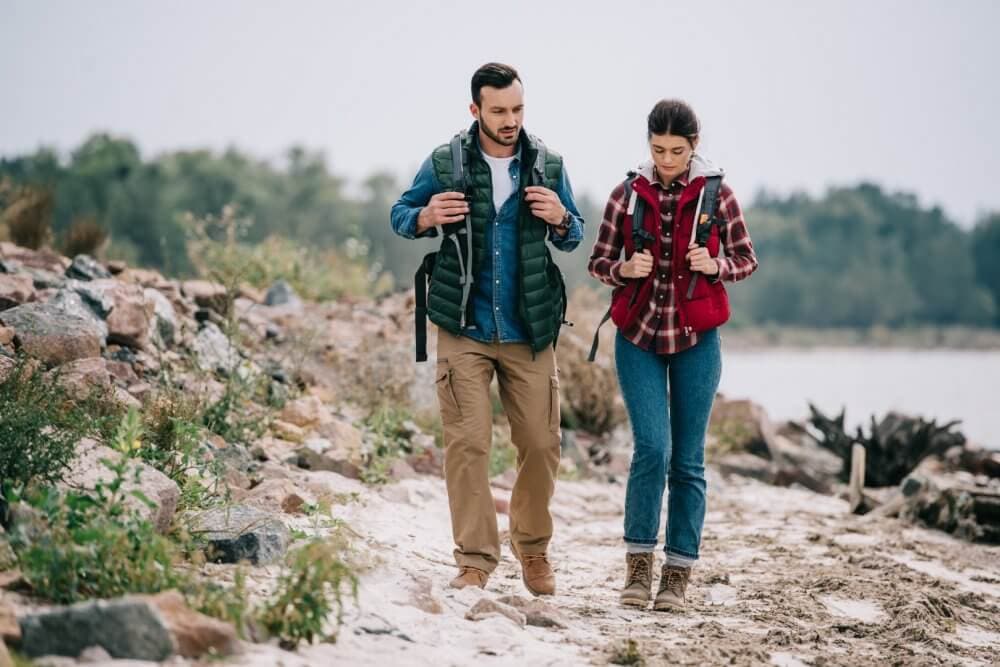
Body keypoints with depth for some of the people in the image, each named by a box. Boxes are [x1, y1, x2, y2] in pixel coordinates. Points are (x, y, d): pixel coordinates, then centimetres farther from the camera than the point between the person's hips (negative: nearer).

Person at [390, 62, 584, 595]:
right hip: (464, 330, -2)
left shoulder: (547, 166, 4)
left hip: (530, 331, 2)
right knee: (467, 443, -7)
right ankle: (474, 559, 0)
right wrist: (427, 217, -14)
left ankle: (533, 549, 26)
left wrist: (561, 219, -9)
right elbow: (400, 214, 9)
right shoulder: (444, 164, -1)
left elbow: (574, 238, 15)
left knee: (541, 444, 5)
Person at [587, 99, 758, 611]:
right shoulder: (627, 194, 1)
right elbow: (598, 263, 6)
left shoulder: (715, 194, -1)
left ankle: (677, 574, 10)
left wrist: (714, 265, -15)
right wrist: (623, 269, -16)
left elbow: (746, 259, 6)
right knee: (652, 448, -12)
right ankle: (639, 563, 1)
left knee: (688, 459, 2)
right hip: (638, 337, 0)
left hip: (695, 340, 0)